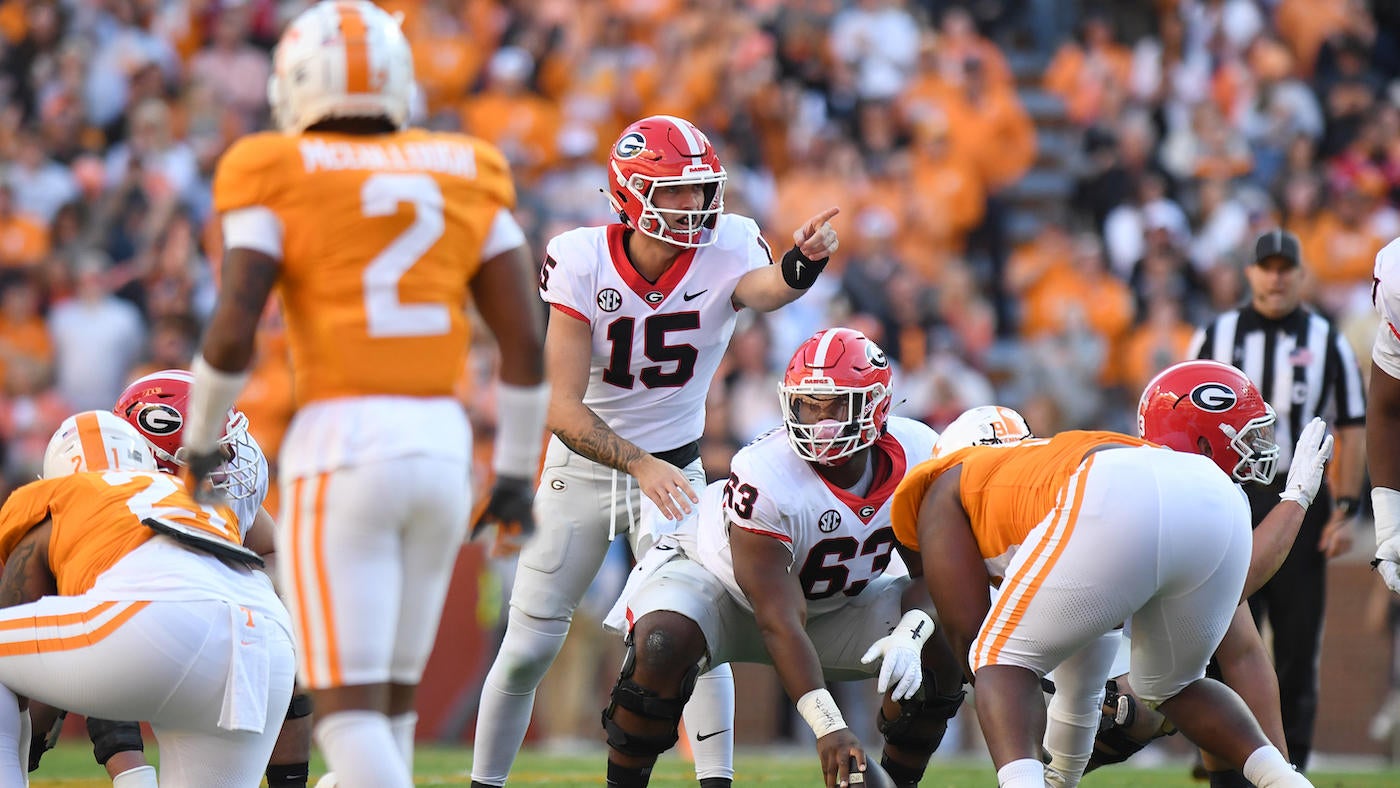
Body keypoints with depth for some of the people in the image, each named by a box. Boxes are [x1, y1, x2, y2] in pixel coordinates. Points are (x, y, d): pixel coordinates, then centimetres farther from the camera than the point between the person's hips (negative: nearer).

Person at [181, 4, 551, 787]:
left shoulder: (278, 182, -2)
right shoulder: (464, 178, 10)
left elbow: (232, 333, -11)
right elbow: (524, 339, 6)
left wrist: (201, 437, 7)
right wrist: (518, 471, 16)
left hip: (339, 456, -5)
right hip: (441, 450, 5)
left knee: (348, 710, -4)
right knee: (389, 696, 18)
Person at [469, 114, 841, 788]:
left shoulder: (726, 248, -17)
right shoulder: (582, 262, -20)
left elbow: (764, 288, -43)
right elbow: (561, 406, -23)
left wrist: (801, 265, -67)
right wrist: (639, 466, -37)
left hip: (674, 466, 0)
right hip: (581, 465, 0)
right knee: (528, 648, 5)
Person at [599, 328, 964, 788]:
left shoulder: (918, 454, -21)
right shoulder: (766, 479, -37)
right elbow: (781, 624, -38)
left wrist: (909, 635, -31)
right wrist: (828, 726, -48)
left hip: (839, 597, 5)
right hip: (721, 579, -5)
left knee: (940, 652, -17)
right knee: (662, 646, -36)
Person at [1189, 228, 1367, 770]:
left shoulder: (1327, 343, 7)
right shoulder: (1216, 336, 8)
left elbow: (1352, 431, 6)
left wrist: (1346, 510, -4)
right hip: (1229, 497, 0)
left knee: (1300, 641, 1)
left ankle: (1291, 762, 8)